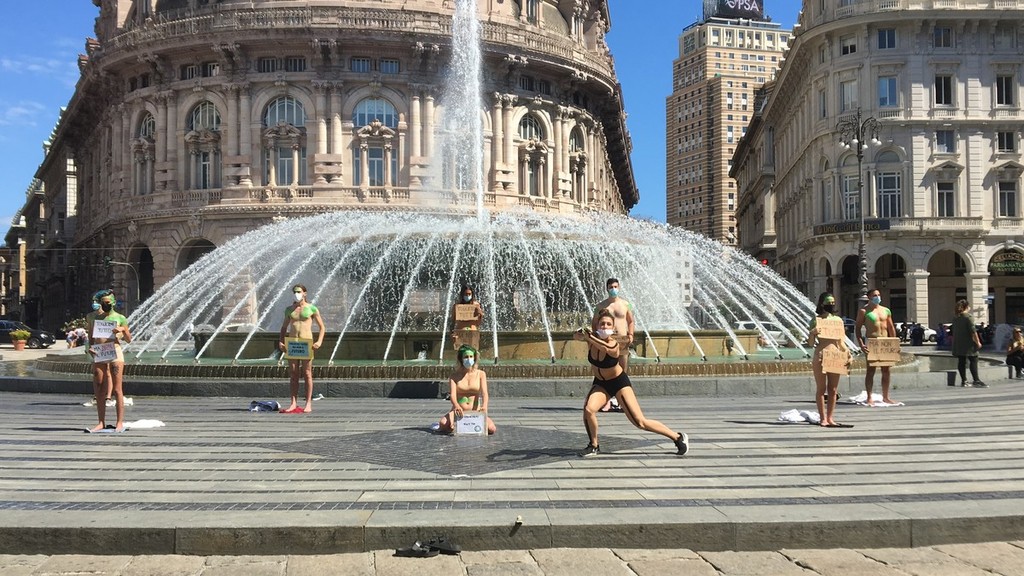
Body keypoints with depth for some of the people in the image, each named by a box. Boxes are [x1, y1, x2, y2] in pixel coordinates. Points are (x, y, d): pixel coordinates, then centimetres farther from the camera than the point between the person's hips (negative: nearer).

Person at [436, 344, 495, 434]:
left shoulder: (480, 374, 5)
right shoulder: (454, 376, 3)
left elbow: (484, 393, -7)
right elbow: (452, 395, -10)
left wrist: (484, 406, -31)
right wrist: (456, 406, -34)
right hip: (459, 411, -1)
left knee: (491, 429, -26)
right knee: (443, 425, -34)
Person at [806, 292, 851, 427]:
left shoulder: (838, 320, 11)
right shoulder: (816, 320, -1)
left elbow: (841, 342, 14)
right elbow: (810, 343, -2)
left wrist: (849, 354, -1)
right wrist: (812, 333, -21)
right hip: (820, 357, -4)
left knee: (833, 390, 6)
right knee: (821, 389, 2)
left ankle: (830, 418, 14)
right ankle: (823, 418, 8)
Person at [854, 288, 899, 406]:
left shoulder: (886, 310, 14)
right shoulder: (864, 311, -2)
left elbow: (891, 328, 17)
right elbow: (857, 328, -5)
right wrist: (861, 344, -15)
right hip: (871, 342, -5)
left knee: (886, 370, 7)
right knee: (870, 370, -4)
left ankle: (885, 397, 16)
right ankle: (869, 398, 0)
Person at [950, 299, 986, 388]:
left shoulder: (955, 319, 12)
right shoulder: (968, 317, -10)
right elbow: (973, 331, -15)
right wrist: (978, 342, -10)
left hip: (958, 344, 7)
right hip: (968, 344, -7)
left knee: (961, 362, 7)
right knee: (973, 361, -5)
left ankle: (963, 381, 9)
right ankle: (976, 380, -10)